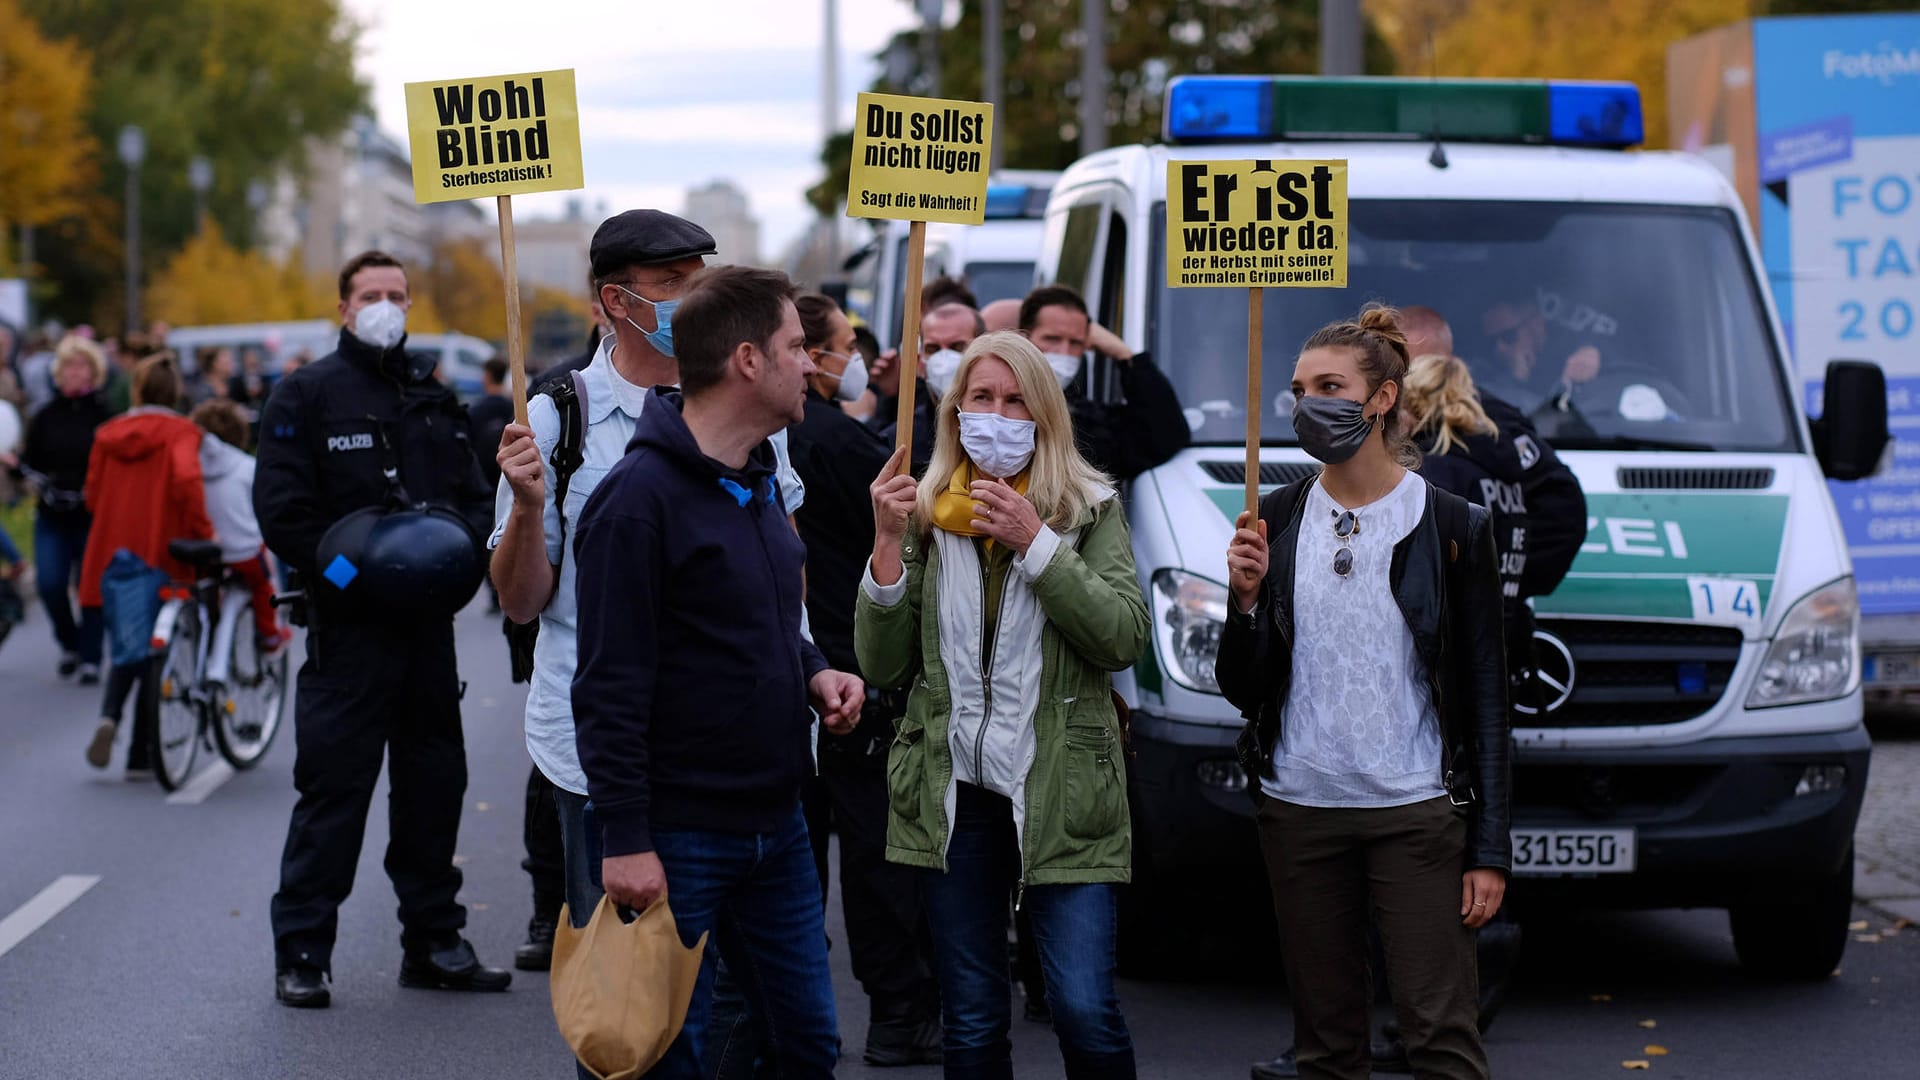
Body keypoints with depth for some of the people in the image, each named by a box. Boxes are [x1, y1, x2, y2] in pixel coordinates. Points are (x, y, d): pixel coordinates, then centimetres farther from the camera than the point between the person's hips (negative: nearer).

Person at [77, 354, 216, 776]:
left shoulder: (108, 434, 7)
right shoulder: (179, 433, -6)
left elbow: (93, 496, 7)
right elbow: (187, 480, -23)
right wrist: (203, 532, -18)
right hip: (161, 560, -4)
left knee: (128, 645, 20)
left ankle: (108, 716, -8)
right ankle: (141, 756, 9)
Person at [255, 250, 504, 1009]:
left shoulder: (434, 400, 14)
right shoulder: (307, 395, -3)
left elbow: (473, 499, 16)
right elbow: (283, 511, -10)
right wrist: (348, 570, -18)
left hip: (428, 623, 6)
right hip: (348, 625, -6)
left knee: (433, 782, 11)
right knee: (333, 788, -6)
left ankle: (432, 940, 21)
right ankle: (301, 953, 1)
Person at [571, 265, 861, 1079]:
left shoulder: (758, 478, 12)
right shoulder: (641, 497, -16)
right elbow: (609, 687, -18)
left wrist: (813, 672, 4)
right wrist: (625, 840, -20)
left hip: (775, 825, 9)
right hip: (681, 839, -8)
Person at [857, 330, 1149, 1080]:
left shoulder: (1090, 508, 2)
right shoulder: (925, 514, 7)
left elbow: (1125, 637, -12)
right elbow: (883, 666, 2)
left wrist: (1035, 542, -17)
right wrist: (889, 544, -10)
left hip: (1062, 791, -2)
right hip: (956, 794, 3)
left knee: (1085, 1011, -11)